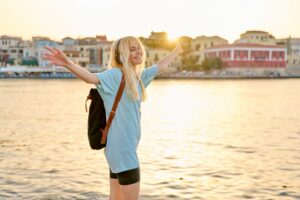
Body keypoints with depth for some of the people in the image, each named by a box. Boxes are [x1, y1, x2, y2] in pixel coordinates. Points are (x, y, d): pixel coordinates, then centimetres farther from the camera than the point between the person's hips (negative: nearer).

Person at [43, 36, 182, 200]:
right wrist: (68, 63, -50)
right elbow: (92, 78, -33)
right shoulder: (115, 75, -14)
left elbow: (161, 66, 28)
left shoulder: (139, 76, 10)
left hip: (127, 147, 9)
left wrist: (178, 49, 42)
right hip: (121, 149, -8)